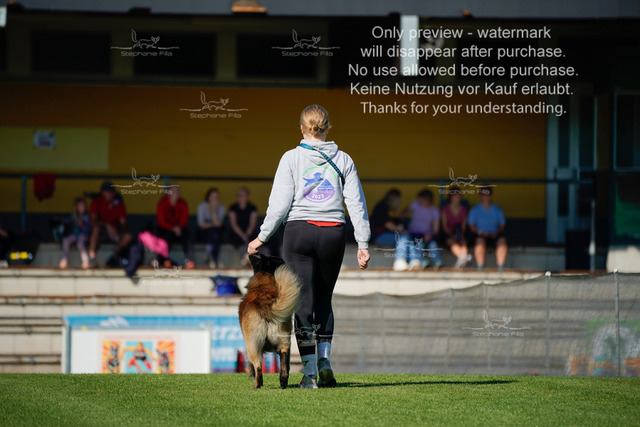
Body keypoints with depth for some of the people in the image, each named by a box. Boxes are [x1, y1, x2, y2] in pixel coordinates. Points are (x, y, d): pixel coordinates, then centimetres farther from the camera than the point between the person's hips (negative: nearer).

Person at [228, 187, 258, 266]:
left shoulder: (252, 208, 9)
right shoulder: (233, 208, 10)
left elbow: (252, 224, 0)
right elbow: (233, 224, 0)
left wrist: (247, 235, -17)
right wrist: (242, 235, -14)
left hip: (250, 233, 0)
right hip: (237, 235, 0)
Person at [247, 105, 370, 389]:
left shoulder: (292, 158, -1)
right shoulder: (342, 160, 6)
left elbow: (280, 203, -5)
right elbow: (356, 203, 5)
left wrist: (262, 237, 2)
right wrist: (363, 243, 8)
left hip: (299, 230, -2)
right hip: (333, 234, 2)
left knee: (305, 301, 0)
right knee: (324, 299, 17)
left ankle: (310, 372, -3)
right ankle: (324, 361, 4)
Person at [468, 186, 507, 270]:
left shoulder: (497, 210, 12)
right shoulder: (475, 210, 8)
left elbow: (502, 225, 9)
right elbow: (471, 225, 2)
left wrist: (497, 232, -12)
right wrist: (480, 232, -17)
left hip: (494, 234, 1)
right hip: (480, 235, -1)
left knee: (502, 240, -32)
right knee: (480, 241, -38)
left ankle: (500, 267, -31)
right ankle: (480, 267, -32)